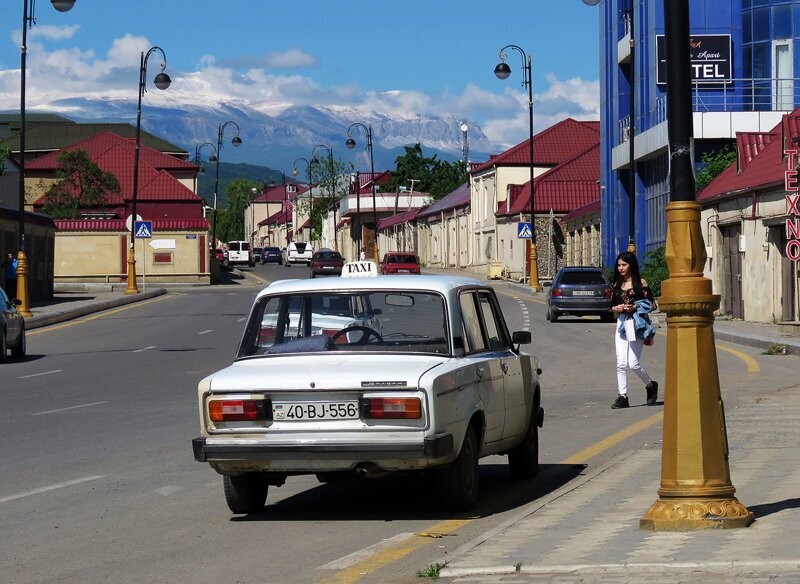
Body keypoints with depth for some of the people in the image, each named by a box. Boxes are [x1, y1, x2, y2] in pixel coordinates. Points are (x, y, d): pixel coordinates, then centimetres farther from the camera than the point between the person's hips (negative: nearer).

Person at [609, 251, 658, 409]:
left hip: (637, 324, -5)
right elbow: (611, 306, 15)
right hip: (621, 324, 5)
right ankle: (622, 396, 2)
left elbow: (650, 303, -2)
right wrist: (616, 308, -7)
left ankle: (651, 385, 16)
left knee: (633, 363, -9)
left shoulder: (640, 283, 0)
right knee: (621, 363, -3)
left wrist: (634, 307, -16)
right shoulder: (617, 285, 13)